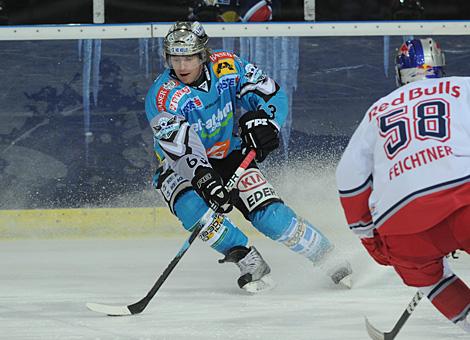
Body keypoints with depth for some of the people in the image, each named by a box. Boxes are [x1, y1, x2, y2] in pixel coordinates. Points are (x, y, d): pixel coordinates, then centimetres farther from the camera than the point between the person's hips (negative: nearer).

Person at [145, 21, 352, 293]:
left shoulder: (227, 66, -14)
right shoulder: (162, 97, -25)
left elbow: (273, 95, -11)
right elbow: (181, 148, -38)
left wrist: (262, 121, -33)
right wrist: (203, 179, -54)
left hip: (230, 156, 2)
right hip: (181, 168, -2)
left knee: (271, 217, -15)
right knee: (193, 208, -33)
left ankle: (328, 259, 5)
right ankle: (251, 265, -20)